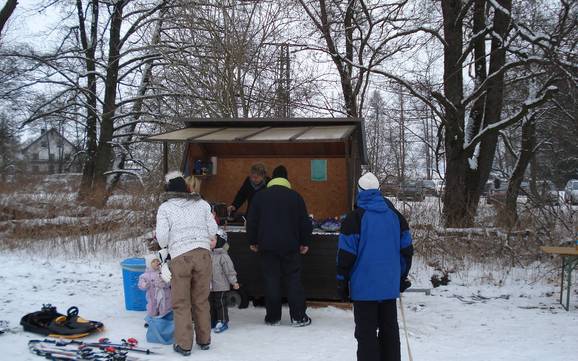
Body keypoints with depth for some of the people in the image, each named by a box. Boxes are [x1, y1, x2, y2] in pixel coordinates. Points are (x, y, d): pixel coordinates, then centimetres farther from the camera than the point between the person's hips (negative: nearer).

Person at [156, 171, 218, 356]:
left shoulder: (165, 207, 4)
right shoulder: (202, 204, 11)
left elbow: (162, 236, -4)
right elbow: (212, 231, 9)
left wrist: (164, 247, 17)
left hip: (180, 257, -3)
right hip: (203, 254, 3)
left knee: (181, 303, 9)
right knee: (201, 300, 15)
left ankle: (184, 344, 11)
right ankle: (204, 340, 24)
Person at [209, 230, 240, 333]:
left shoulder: (223, 256, -13)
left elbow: (229, 270, -13)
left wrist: (234, 282, -13)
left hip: (221, 286, -7)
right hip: (210, 286, 7)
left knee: (221, 303, -1)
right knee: (211, 304, 15)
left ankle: (223, 322, 8)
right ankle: (213, 321, 27)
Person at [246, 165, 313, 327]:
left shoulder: (260, 196, 2)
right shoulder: (295, 196, 0)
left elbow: (252, 221, 3)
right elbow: (305, 222, 3)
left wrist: (253, 241, 14)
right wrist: (305, 242, 12)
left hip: (267, 246, 1)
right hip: (290, 246, -1)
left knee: (271, 280, 6)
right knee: (293, 280, 5)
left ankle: (273, 317, 10)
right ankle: (298, 317, 5)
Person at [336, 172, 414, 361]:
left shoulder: (354, 218, -9)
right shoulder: (395, 216, 6)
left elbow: (346, 255, -10)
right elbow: (406, 250, 11)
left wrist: (342, 283, 0)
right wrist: (402, 278, 21)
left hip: (364, 286, -5)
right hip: (390, 286, 5)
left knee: (366, 333, 2)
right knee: (390, 329, 16)